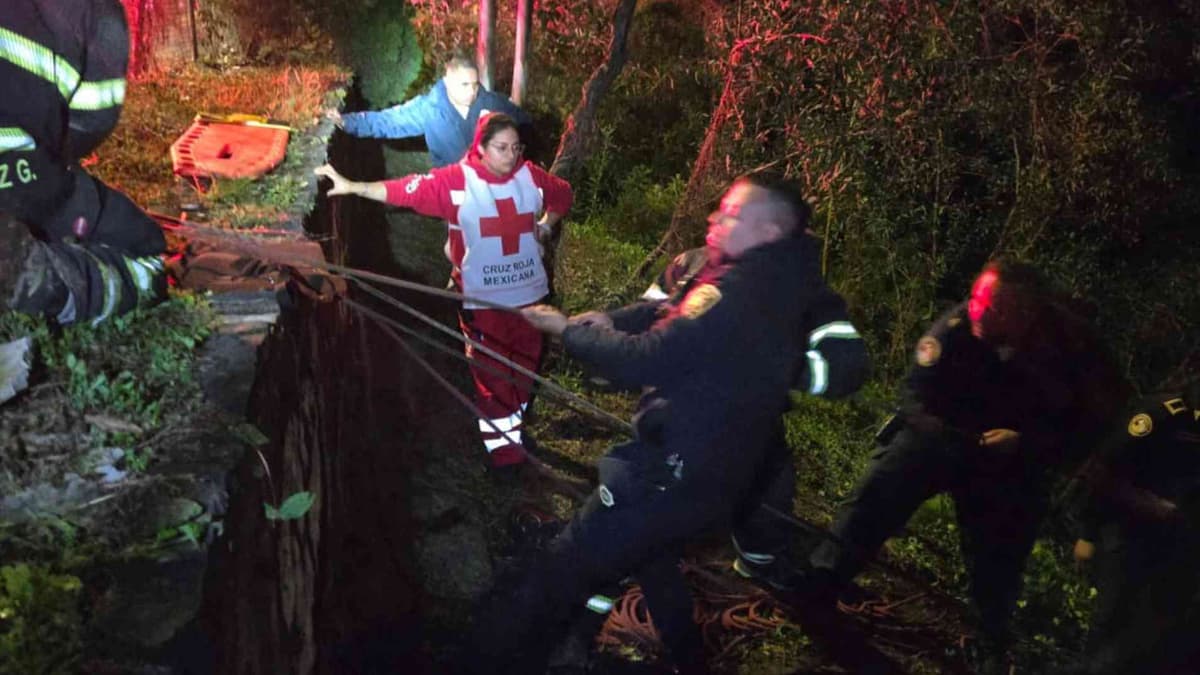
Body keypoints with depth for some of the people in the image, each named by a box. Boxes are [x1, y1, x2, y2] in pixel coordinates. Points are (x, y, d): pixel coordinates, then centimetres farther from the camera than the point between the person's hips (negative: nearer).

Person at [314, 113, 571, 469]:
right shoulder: (458, 180, -14)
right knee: (492, 370, 4)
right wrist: (352, 187, -27)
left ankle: (515, 425, 38)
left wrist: (545, 224, 3)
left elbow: (563, 195, 17)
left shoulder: (530, 175, -2)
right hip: (484, 297, -4)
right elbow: (407, 189, -21)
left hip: (528, 291, 4)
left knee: (525, 362, 17)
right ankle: (499, 440, 18)